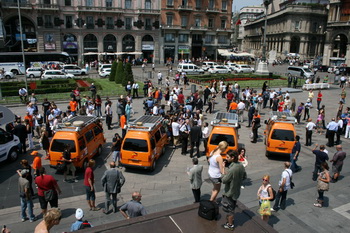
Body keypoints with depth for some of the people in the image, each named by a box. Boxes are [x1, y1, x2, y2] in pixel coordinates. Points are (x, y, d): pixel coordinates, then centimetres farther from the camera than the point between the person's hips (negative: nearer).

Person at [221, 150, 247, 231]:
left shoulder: (232, 169, -34)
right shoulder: (241, 166, -8)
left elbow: (224, 180, -25)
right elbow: (244, 176, 6)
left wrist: (225, 173, -10)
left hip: (230, 192, -8)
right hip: (237, 190, 8)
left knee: (229, 208, 12)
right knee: (232, 205, 29)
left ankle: (230, 225, 29)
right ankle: (231, 217, 51)